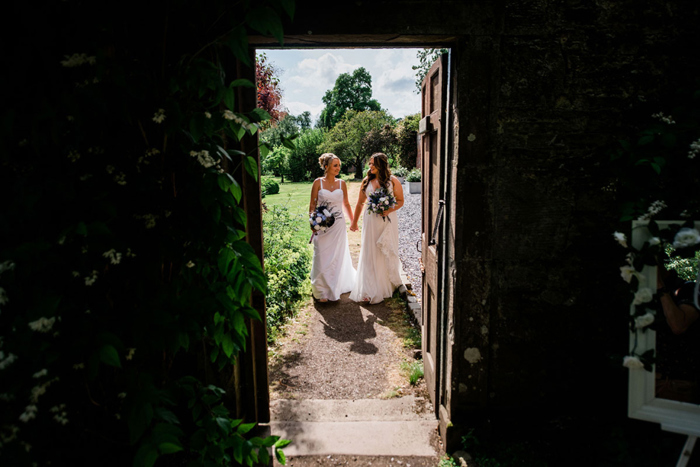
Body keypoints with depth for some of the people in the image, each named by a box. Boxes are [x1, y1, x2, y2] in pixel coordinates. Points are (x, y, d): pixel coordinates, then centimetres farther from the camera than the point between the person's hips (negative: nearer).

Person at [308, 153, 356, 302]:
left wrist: (353, 221, 17)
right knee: (322, 258, 1)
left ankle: (333, 290, 22)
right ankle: (322, 291, 14)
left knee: (336, 257, 7)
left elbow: (346, 204, 14)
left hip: (338, 225, 2)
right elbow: (312, 205, 1)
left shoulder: (341, 183, 4)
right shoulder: (318, 182, -3)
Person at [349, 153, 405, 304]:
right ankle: (370, 291, 8)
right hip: (371, 221, 2)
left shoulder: (393, 181, -2)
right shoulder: (366, 181, 6)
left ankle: (389, 285, 26)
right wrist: (354, 222, 17)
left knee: (387, 253, 5)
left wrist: (389, 210, -18)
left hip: (388, 221, -2)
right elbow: (360, 203, 13)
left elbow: (400, 201, 1)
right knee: (370, 254, 2)